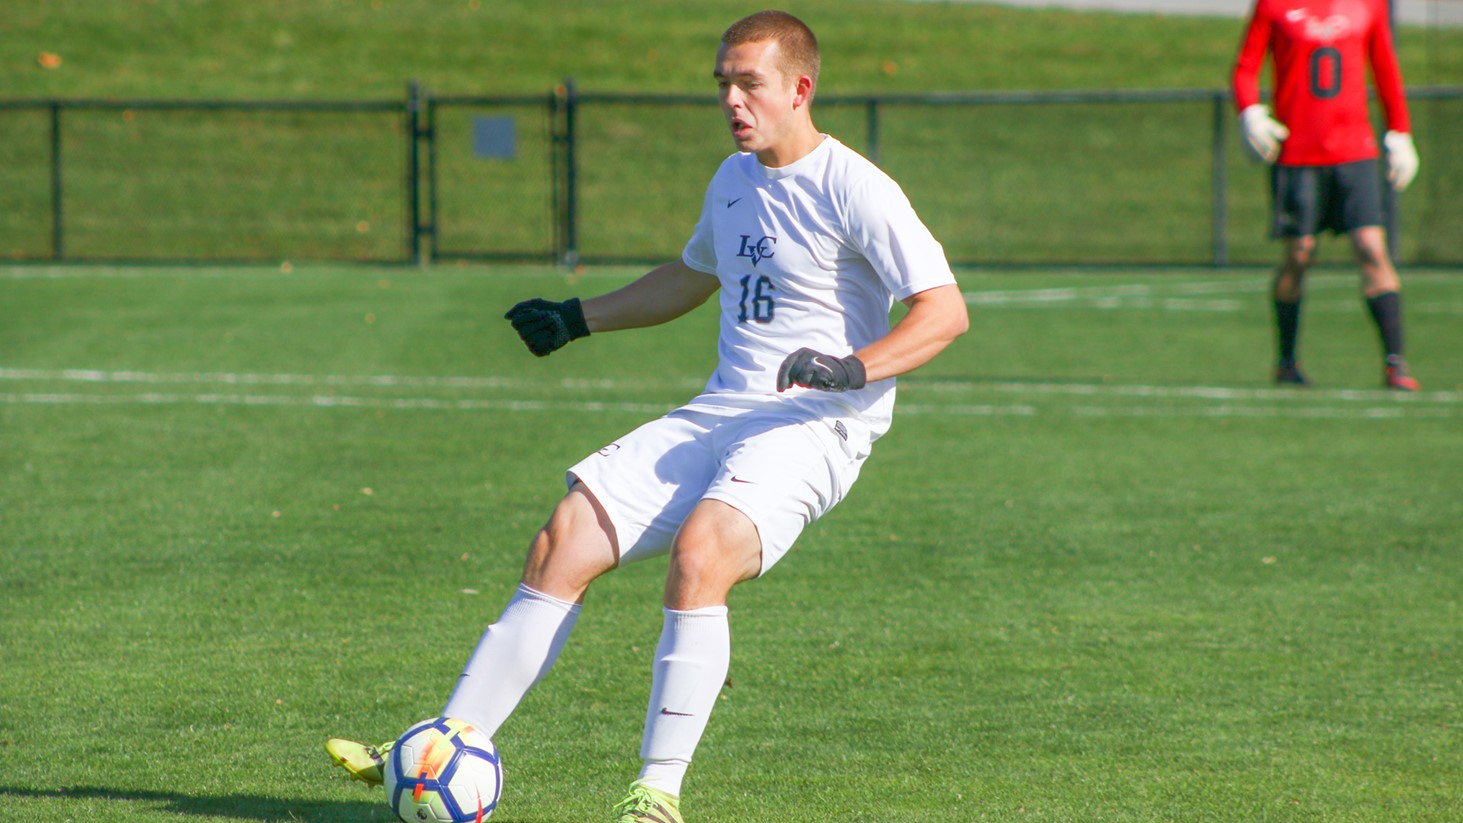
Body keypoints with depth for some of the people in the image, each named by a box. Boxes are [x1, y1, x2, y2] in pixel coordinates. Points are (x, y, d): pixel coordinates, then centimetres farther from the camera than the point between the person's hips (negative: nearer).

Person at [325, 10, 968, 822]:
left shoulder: (854, 190, -10)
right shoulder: (733, 181, 16)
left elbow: (945, 310, -16)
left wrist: (855, 368, -31)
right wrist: (579, 317, 33)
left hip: (811, 426, -8)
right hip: (718, 413, 8)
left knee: (699, 551, -33)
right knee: (563, 543, -5)